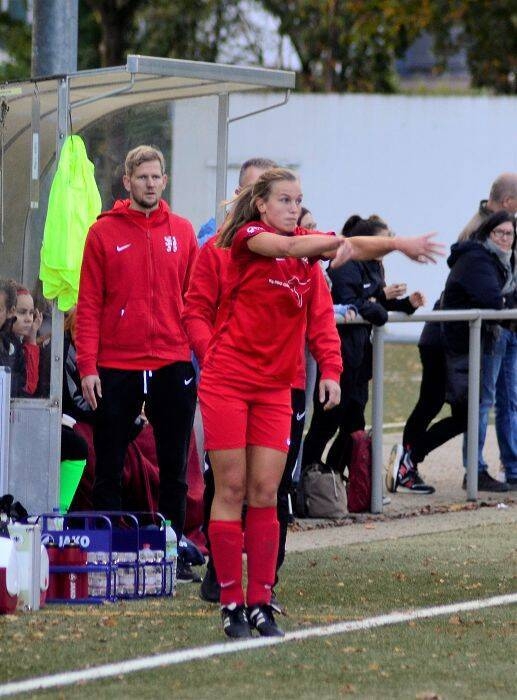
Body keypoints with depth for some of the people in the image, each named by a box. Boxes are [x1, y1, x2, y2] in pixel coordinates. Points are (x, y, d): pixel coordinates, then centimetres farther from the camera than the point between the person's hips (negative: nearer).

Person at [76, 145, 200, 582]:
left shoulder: (182, 232, 7)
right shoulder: (104, 233, 0)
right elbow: (89, 304, -2)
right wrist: (87, 366, -8)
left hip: (173, 364, 2)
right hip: (116, 367, -2)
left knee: (174, 470, 6)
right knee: (109, 469, 4)